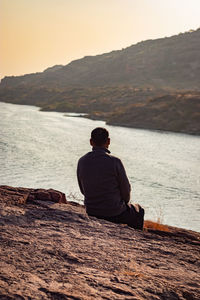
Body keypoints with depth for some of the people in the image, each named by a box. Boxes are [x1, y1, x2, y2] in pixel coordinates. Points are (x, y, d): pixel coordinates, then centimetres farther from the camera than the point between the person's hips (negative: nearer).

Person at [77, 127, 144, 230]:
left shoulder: (81, 162, -7)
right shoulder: (114, 162, -20)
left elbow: (83, 190, 5)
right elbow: (126, 190, -11)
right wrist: (124, 202, 11)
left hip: (91, 212, 5)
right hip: (114, 214, -5)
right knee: (138, 210, 28)